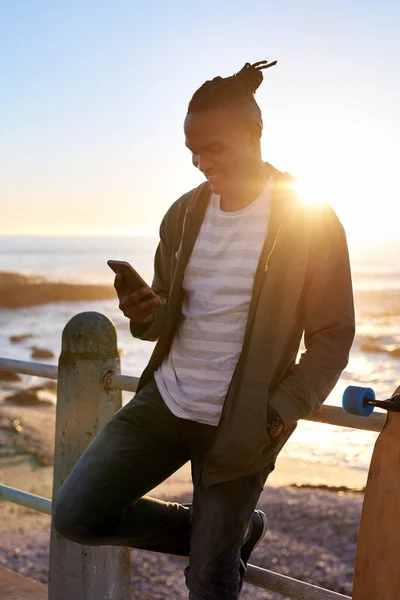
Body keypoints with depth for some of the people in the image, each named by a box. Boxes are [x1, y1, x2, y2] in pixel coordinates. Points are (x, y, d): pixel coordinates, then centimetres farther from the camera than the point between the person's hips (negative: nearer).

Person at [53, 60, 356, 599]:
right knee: (76, 515, -3)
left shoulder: (311, 221, -10)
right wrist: (143, 316, -12)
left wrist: (281, 414, -18)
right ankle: (234, 531, 15)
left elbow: (332, 337, -6)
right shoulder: (183, 215, 4)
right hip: (164, 401, 5)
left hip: (236, 426, -5)